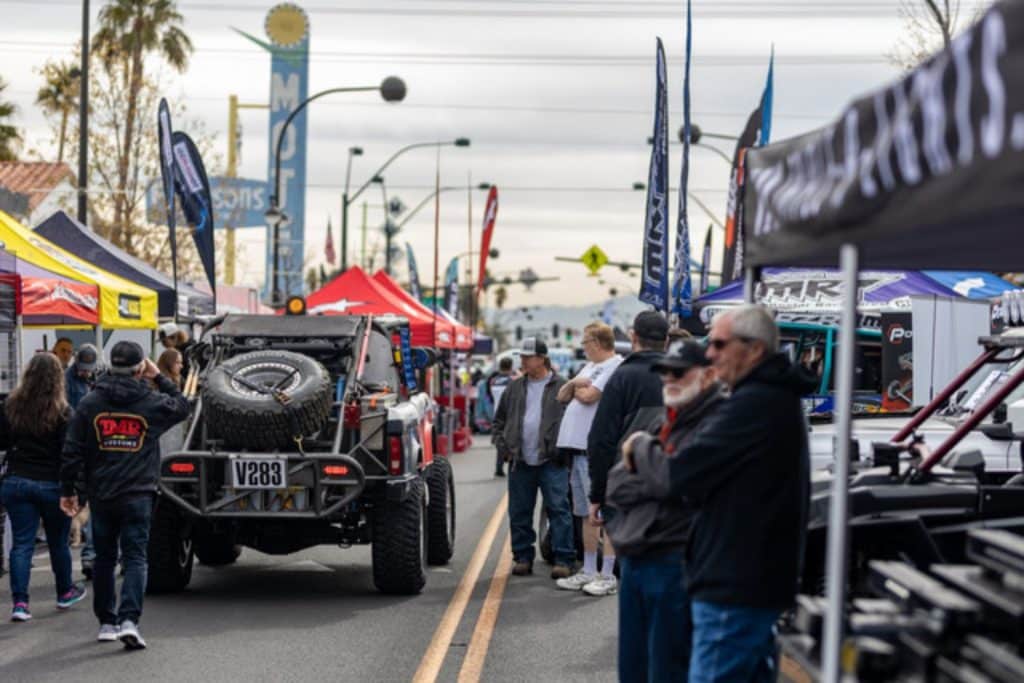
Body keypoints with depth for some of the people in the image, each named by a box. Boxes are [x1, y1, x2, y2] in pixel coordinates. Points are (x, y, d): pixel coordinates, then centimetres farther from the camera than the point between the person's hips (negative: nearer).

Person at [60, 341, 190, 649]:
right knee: (135, 557, -2)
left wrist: (68, 490, 9)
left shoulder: (90, 404, 1)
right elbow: (182, 406, 18)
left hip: (101, 495, 2)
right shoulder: (152, 403, -4)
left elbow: (72, 451, 1)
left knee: (104, 558, 14)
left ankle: (106, 622, 20)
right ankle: (129, 619, -19)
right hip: (137, 496, -2)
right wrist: (159, 378, 18)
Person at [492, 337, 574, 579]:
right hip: (520, 463, 4)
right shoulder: (514, 388, 13)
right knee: (519, 513, 8)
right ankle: (523, 557, 18)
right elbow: (499, 421, 19)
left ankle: (563, 560, -4)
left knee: (558, 509, -6)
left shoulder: (562, 387, 0)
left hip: (551, 462, -4)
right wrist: (503, 448, 7)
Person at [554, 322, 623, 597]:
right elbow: (562, 396, 20)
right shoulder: (590, 367, 21)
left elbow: (588, 396, -17)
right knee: (586, 514, 14)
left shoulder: (616, 366, -8)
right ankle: (589, 571, 20)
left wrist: (578, 388, 5)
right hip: (578, 447, 10)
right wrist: (573, 384, -1)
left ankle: (608, 575, -7)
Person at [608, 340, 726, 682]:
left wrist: (642, 446, -6)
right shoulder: (662, 425, 17)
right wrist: (654, 483, -9)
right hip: (634, 561, 9)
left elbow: (675, 480, -23)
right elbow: (615, 486, 10)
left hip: (676, 566, -9)